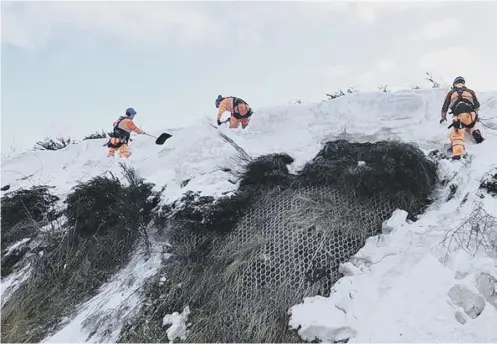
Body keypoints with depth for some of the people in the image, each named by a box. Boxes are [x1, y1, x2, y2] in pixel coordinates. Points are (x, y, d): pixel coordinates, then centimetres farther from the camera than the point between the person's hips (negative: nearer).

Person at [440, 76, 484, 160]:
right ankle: (475, 132, 5)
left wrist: (443, 117, 46)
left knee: (456, 135, -13)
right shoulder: (470, 91, 25)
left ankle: (457, 153, -38)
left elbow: (445, 107, 29)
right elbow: (477, 105, 36)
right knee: (469, 127, 35)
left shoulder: (451, 92, 21)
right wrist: (475, 114, 53)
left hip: (458, 116, -3)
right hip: (471, 115, 3)